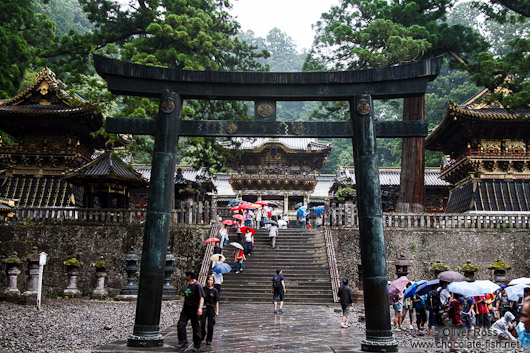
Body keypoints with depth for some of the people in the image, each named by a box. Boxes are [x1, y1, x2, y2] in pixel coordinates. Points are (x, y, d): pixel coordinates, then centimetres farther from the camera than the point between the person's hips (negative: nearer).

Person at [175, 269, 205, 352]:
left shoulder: (197, 286, -11)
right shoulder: (188, 285, 13)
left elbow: (201, 298, -18)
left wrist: (200, 308, -31)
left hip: (194, 310, -7)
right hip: (186, 309, 7)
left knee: (196, 328, 3)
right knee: (180, 325, -8)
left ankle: (197, 346, 15)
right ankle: (183, 342, -1)